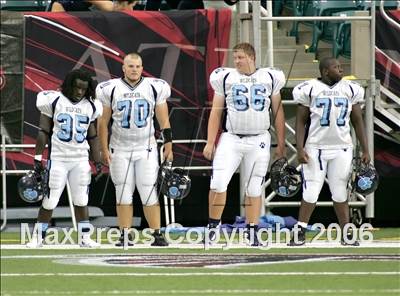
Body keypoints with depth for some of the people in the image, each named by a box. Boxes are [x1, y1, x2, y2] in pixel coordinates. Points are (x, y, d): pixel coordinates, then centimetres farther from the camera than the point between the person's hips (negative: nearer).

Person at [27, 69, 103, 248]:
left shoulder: (91, 106, 7)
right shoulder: (54, 101, -3)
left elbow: (93, 137, 14)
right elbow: (43, 132, -1)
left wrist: (98, 162, 10)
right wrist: (38, 159, -4)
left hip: (81, 160, 3)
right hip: (57, 158, -3)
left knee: (81, 201, 4)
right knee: (49, 201, -3)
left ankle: (85, 238, 9)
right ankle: (38, 238, 4)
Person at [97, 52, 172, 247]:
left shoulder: (154, 88, 1)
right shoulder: (112, 90, 0)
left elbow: (164, 121, 6)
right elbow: (103, 122, 5)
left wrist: (168, 146, 2)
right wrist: (104, 149, 0)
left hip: (146, 149, -1)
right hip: (120, 149, 1)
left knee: (149, 193, -6)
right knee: (123, 193, 1)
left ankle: (157, 235, -4)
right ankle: (124, 236, 5)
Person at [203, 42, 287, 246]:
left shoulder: (269, 78, 5)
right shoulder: (226, 78, 4)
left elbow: (278, 112, 10)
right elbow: (216, 113, 6)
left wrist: (281, 144, 8)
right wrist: (210, 143, 0)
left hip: (259, 141, 1)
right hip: (232, 138, -1)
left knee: (254, 189, 5)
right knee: (218, 183, -14)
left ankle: (252, 233, 12)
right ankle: (213, 225, -1)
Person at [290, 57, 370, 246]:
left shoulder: (350, 90, 5)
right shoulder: (310, 90, -3)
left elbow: (358, 122, 10)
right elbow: (300, 121, 0)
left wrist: (365, 151, 7)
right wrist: (300, 149, -9)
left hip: (342, 148, 3)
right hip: (316, 147, -3)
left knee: (340, 193, 6)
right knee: (311, 193, -4)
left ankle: (346, 234, 11)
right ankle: (300, 233, 4)